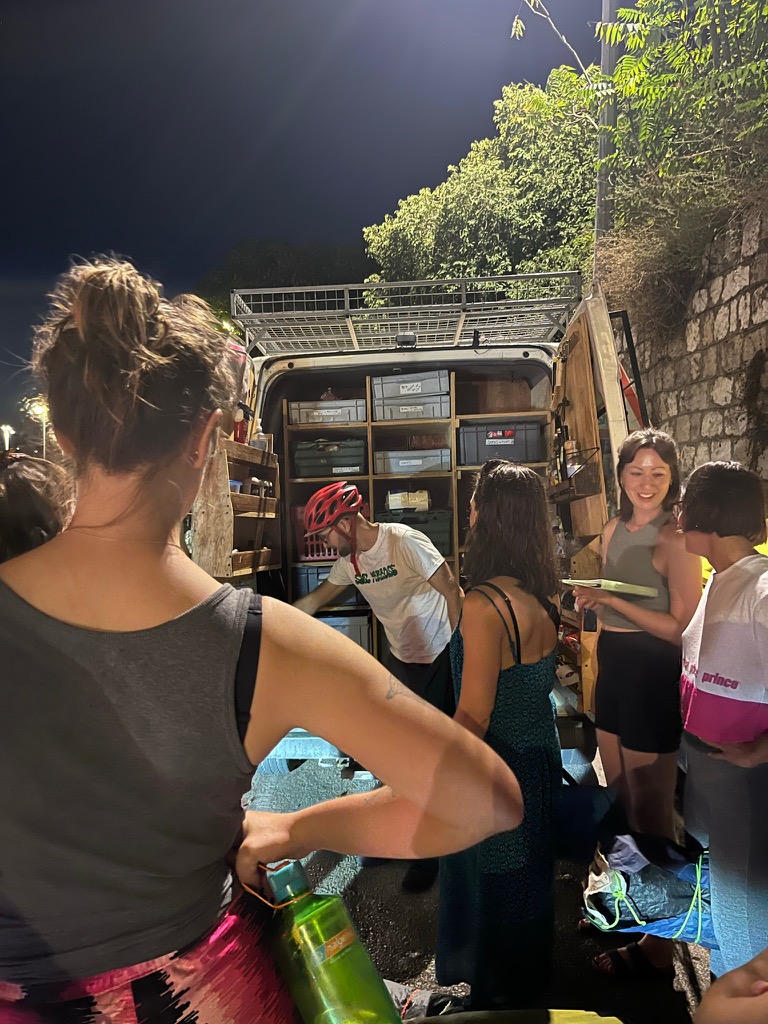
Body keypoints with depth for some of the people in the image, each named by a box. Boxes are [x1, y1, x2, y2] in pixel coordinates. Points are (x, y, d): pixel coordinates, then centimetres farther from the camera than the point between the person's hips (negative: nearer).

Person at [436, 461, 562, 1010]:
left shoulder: (484, 604, -29)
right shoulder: (544, 595, -6)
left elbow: (474, 715, -25)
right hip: (542, 753, 8)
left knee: (489, 885, 17)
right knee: (530, 873, 28)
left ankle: (495, 988, 42)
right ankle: (531, 978, 52)